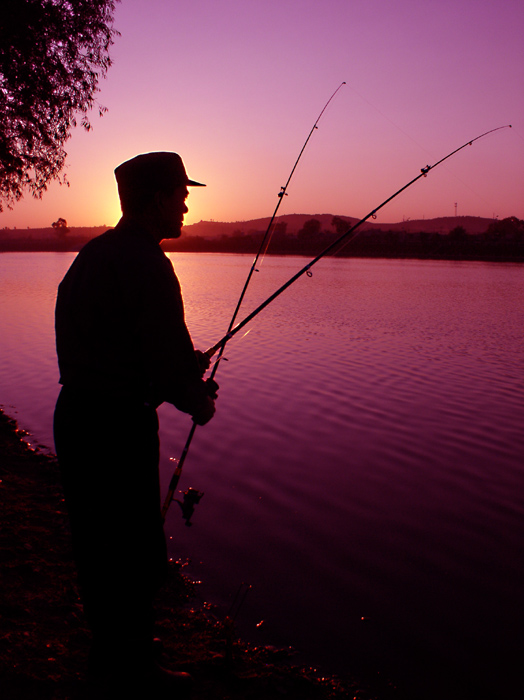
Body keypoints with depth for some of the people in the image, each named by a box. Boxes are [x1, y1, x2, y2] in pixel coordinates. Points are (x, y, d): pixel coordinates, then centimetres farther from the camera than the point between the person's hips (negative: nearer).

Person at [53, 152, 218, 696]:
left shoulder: (92, 254, 12)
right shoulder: (146, 263, -17)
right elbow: (168, 357, -20)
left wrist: (186, 367, 16)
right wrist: (196, 401, 0)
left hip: (75, 412, 10)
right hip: (118, 424, -10)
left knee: (98, 544, 22)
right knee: (136, 554, 7)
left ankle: (110, 654, 42)